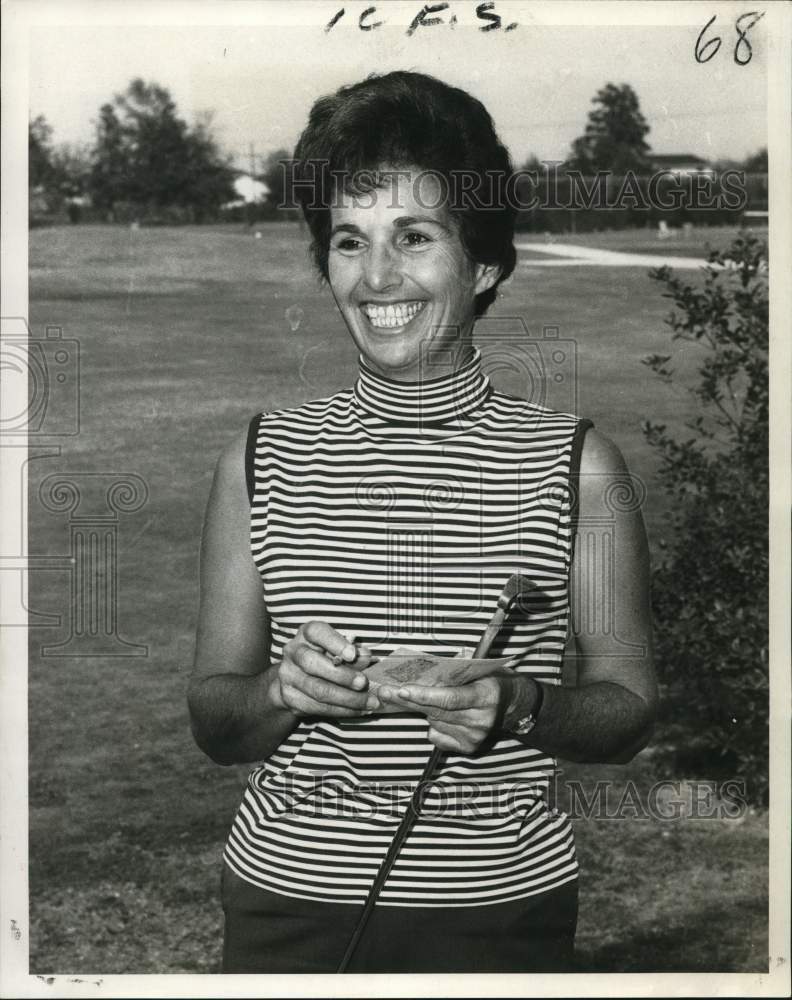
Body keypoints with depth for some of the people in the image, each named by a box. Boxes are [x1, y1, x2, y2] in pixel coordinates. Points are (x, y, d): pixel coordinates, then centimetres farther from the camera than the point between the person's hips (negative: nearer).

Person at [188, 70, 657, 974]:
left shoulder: (575, 462, -5)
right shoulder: (263, 459, -2)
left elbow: (628, 709, 0)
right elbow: (210, 722, 3)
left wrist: (518, 706, -19)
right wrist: (283, 688, -17)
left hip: (502, 903, 0)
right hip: (289, 894, 1)